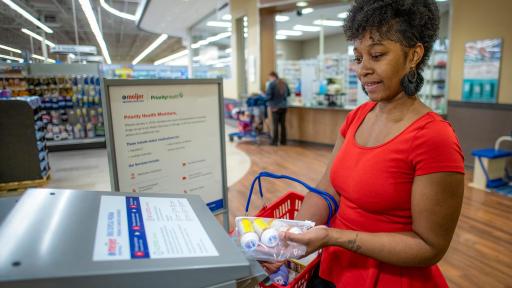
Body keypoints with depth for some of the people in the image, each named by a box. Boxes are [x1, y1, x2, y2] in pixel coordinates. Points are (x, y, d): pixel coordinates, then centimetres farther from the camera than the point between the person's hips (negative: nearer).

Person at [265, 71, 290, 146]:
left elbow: (268, 96, -16)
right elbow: (288, 93, 19)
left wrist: (265, 98, 5)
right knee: (283, 124, 10)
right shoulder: (284, 83, 8)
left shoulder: (272, 84, -11)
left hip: (275, 107, -6)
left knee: (275, 125, 0)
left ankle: (275, 142, 4)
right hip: (284, 106, 6)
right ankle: (283, 141, 16)